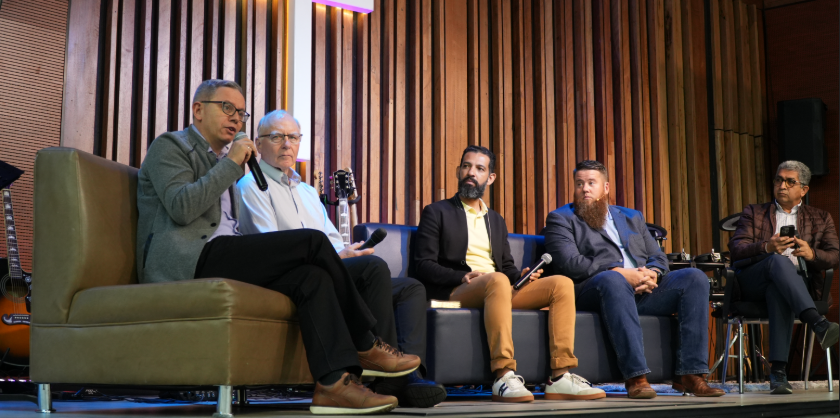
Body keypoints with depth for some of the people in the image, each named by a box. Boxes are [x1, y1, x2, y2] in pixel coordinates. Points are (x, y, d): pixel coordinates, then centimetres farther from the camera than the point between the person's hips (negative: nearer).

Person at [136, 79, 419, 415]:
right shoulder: (169, 146, 5)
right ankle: (365, 347, -11)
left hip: (219, 261, 9)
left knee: (312, 275, -19)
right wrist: (230, 164, -8)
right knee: (313, 240, -20)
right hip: (186, 261, -8)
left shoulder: (221, 161, 31)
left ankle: (333, 381, -29)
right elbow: (181, 208, -14)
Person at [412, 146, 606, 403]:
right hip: (456, 291, -6)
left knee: (562, 284, -14)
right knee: (498, 280, -38)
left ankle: (560, 377, -23)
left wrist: (522, 275, -1)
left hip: (497, 289, 6)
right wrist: (464, 277, -17)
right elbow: (423, 266, -1)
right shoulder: (437, 213, 9)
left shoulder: (496, 220, 27)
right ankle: (504, 377, -44)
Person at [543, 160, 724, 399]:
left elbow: (659, 258, 21)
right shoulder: (561, 219, 11)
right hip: (591, 291, -5)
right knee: (612, 280, -39)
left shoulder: (632, 217, 28)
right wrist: (621, 273, -14)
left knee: (695, 278, -15)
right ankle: (635, 377, -42)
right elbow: (570, 263, -6)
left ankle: (689, 374, -21)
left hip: (642, 290, 5)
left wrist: (651, 274, -5)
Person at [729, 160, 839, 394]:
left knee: (778, 292, -39)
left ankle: (778, 371, -46)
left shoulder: (820, 218, 25)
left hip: (797, 280, 0)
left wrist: (811, 253, -15)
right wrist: (767, 247, -16)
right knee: (779, 260, -36)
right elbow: (735, 249, 5)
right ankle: (818, 324, -53)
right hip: (753, 282, 0)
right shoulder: (754, 213, 22)